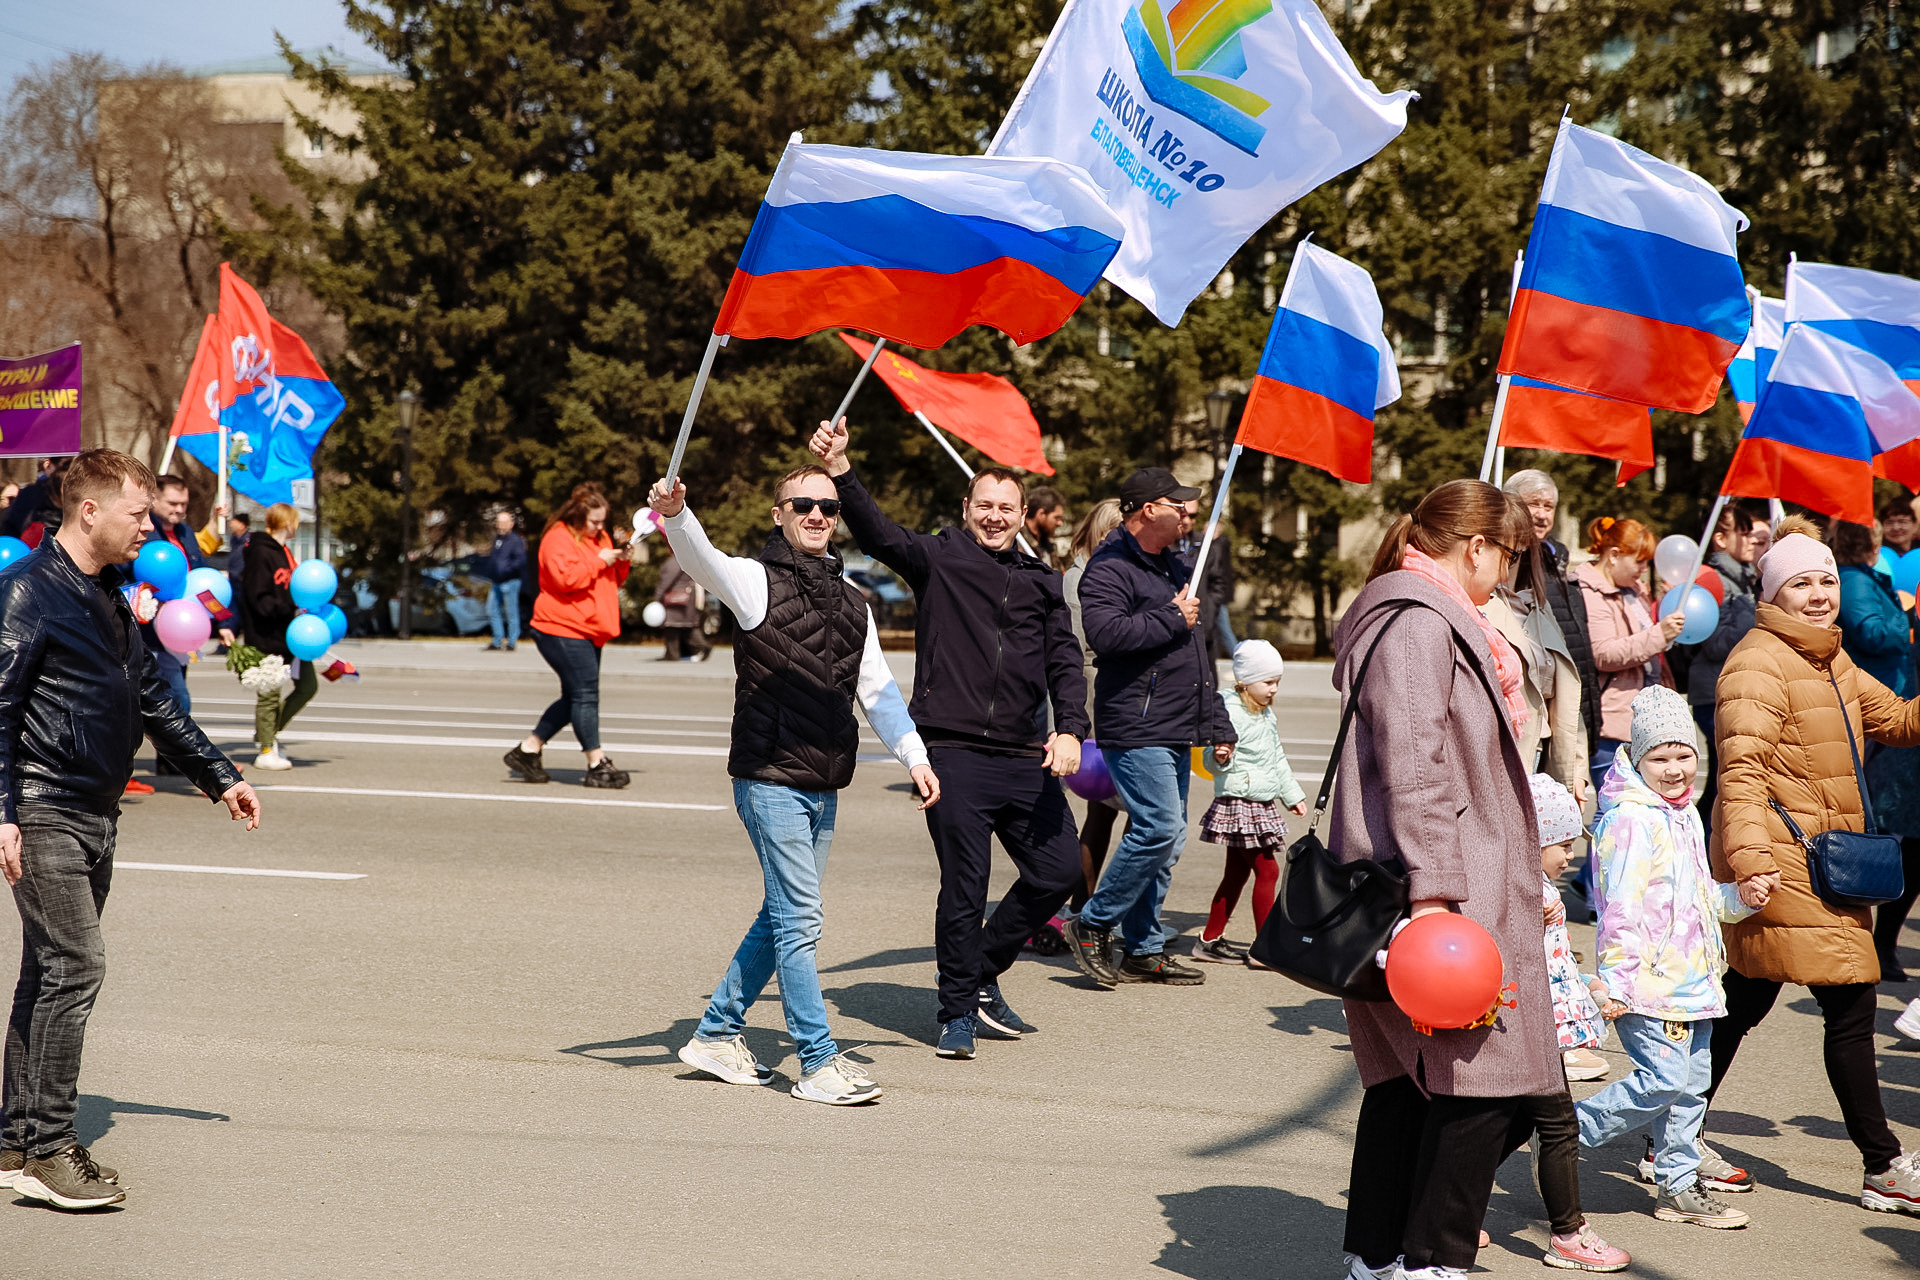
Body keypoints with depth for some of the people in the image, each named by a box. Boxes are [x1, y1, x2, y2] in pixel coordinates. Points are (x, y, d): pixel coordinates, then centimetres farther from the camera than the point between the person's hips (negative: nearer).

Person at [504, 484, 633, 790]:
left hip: (587, 632, 10)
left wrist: (622, 562, 5)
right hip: (563, 630, -10)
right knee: (585, 695, -11)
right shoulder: (558, 539, -11)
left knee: (574, 698, 12)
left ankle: (528, 750, 21)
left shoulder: (599, 538, 18)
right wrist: (599, 561, -17)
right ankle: (597, 765, -8)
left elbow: (612, 580, 25)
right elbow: (566, 578, -24)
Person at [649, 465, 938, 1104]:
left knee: (785, 916, 14)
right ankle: (819, 1063, -2)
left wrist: (913, 755, 9)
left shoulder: (852, 602, 15)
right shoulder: (757, 580, -4)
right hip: (770, 780, -7)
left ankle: (716, 1033, 28)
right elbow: (703, 560, -25)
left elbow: (879, 690, 20)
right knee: (801, 920, -7)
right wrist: (675, 515, -46)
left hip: (823, 787, 7)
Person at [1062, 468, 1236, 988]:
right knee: (1159, 828, -16)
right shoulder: (1109, 568, -9)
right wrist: (1172, 618, -14)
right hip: (1135, 729, -9)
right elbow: (1107, 633, -26)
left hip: (1178, 731, 9)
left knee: (1166, 838, 8)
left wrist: (1218, 725, 24)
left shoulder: (1176, 568, 21)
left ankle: (1144, 950, 14)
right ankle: (1093, 925, -2)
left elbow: (1199, 655, 26)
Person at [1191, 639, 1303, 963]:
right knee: (1267, 870, -11)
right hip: (1239, 804, -10)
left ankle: (1210, 940, 19)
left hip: (1262, 808, 10)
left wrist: (1292, 794, 32)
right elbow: (1214, 758, -21)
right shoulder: (1232, 713, -15)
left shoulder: (1268, 716, 15)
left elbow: (1278, 760, 26)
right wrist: (1220, 758, -43)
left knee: (1237, 872, 12)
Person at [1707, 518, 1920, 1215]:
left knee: (1745, 1001, 14)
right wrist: (1748, 855, -33)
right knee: (1850, 1006, -7)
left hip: (1819, 857, 10)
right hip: (1783, 860, -10)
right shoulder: (1759, 663, -13)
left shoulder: (1830, 662, 17)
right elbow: (1741, 769, -22)